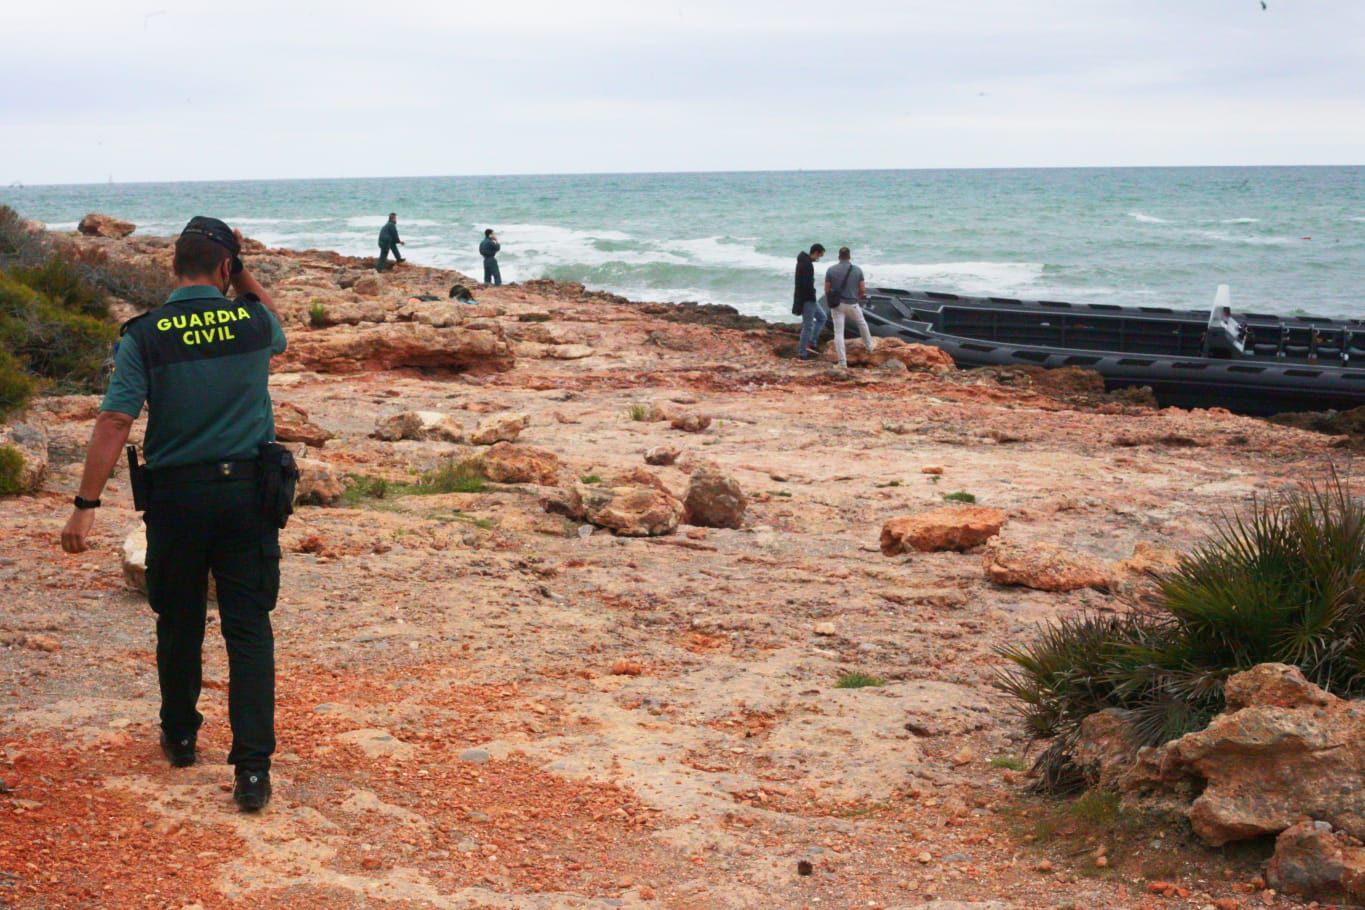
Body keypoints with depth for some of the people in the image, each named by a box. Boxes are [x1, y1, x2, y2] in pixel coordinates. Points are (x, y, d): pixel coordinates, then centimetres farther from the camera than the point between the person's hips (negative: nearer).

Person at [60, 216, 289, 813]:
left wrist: (86, 506, -11)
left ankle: (180, 737, 35)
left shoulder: (145, 336, -7)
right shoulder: (253, 323, -2)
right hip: (247, 491, 0)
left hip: (175, 495, 0)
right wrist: (243, 276, 18)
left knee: (179, 622, 17)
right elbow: (277, 332, 25)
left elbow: (114, 423, -13)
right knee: (249, 628, 0)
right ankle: (252, 766, -7)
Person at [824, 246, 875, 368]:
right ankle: (869, 347, 45)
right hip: (852, 304, 1)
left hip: (837, 304, -1)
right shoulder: (857, 270, -5)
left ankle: (843, 362, -5)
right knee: (862, 324, 29)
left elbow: (827, 290, -2)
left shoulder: (831, 270, -6)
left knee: (838, 333, 2)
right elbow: (863, 290, -1)